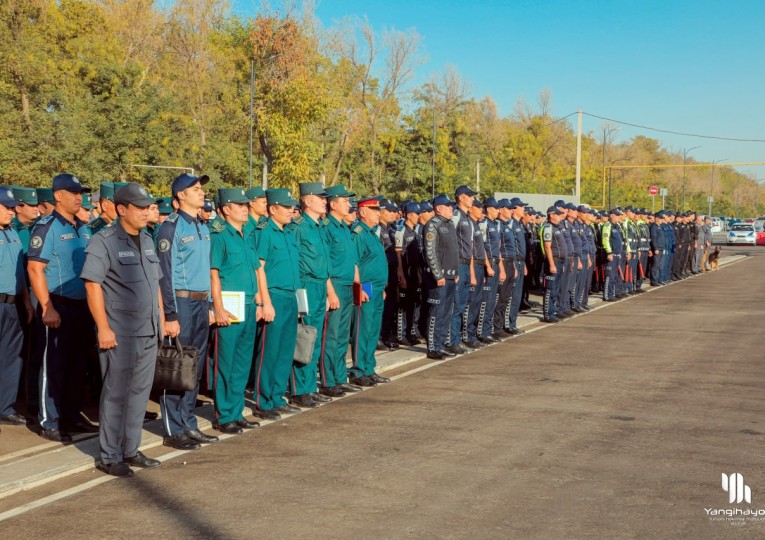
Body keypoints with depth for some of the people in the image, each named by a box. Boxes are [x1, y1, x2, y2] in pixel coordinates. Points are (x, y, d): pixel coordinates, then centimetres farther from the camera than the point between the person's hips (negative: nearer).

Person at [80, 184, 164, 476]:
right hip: (119, 332, -7)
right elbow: (92, 284, -15)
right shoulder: (104, 241, -10)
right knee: (115, 393, 1)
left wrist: (161, 318, 16)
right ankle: (109, 457, 11)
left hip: (148, 332, 7)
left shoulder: (147, 240, 13)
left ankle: (131, 450, 24)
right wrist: (103, 328, -19)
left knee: (140, 391, 12)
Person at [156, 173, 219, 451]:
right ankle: (174, 431, 6)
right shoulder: (171, 227, -10)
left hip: (201, 303, 8)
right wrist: (170, 315, -17)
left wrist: (208, 305, 16)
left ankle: (189, 425, 22)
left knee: (195, 368, 12)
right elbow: (166, 273, -14)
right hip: (181, 302, -8)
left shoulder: (203, 227, 14)